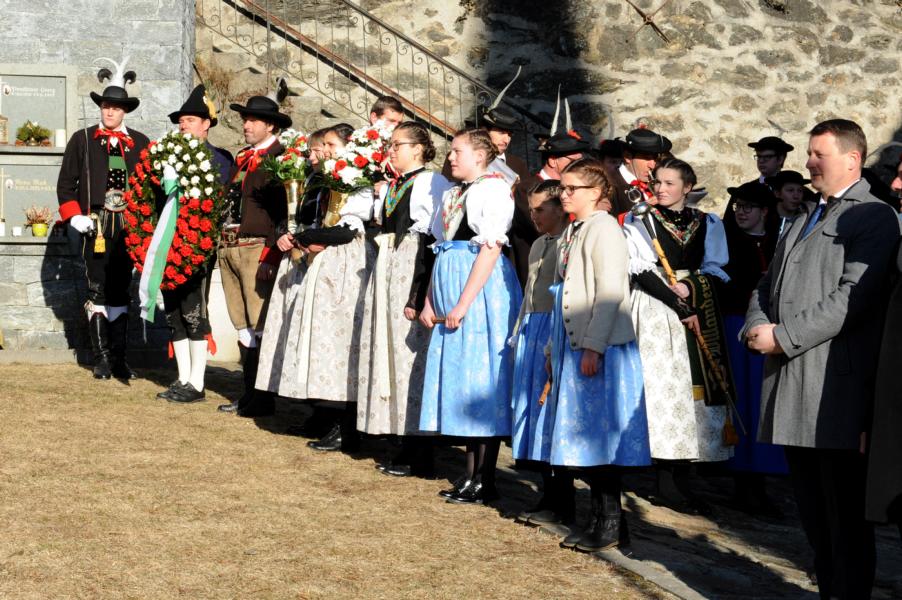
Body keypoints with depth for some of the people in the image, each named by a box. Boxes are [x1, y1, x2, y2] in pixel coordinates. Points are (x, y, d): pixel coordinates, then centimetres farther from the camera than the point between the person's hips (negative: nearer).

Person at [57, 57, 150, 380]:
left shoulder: (140, 143, 9)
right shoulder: (82, 139, 6)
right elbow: (66, 183, 6)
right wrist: (74, 216, -6)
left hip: (130, 227, 1)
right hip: (95, 227, -1)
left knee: (120, 293, 6)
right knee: (97, 291, -1)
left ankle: (119, 358, 11)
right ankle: (101, 358, 6)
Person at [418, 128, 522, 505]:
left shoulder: (492, 190, -9)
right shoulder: (454, 195, 18)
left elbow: (490, 250, -16)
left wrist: (463, 304, -19)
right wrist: (431, 301, 11)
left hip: (481, 293, -9)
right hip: (451, 293, 9)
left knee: (481, 379, -6)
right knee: (461, 380, 9)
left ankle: (485, 481, 0)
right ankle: (471, 474, 16)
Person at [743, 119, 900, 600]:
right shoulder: (805, 219, 22)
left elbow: (853, 297, -17)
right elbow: (768, 285, 22)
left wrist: (783, 336, -16)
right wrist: (758, 327, 1)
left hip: (836, 392, -8)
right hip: (792, 390, 8)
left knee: (845, 514, -2)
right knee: (812, 509, 14)